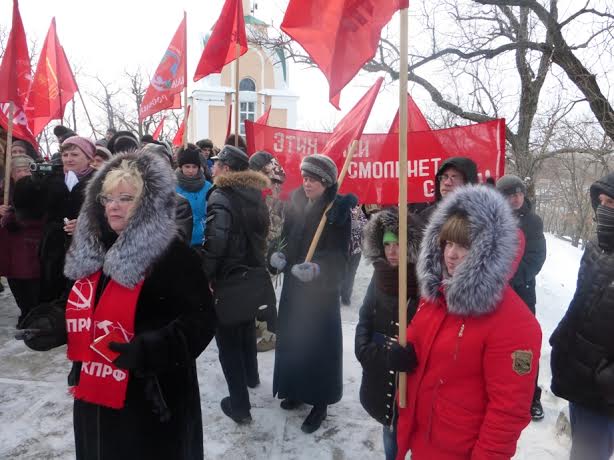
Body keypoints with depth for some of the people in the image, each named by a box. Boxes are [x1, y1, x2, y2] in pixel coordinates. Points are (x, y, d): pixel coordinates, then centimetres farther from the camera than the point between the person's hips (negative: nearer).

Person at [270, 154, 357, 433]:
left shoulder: (339, 208, -13)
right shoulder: (296, 201, 3)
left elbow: (340, 253, -16)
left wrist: (317, 268, -31)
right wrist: (279, 255, -8)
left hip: (322, 288, -5)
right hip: (293, 284, 5)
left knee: (318, 342, 3)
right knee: (292, 337, 14)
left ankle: (320, 402, 20)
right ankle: (296, 389, 35)